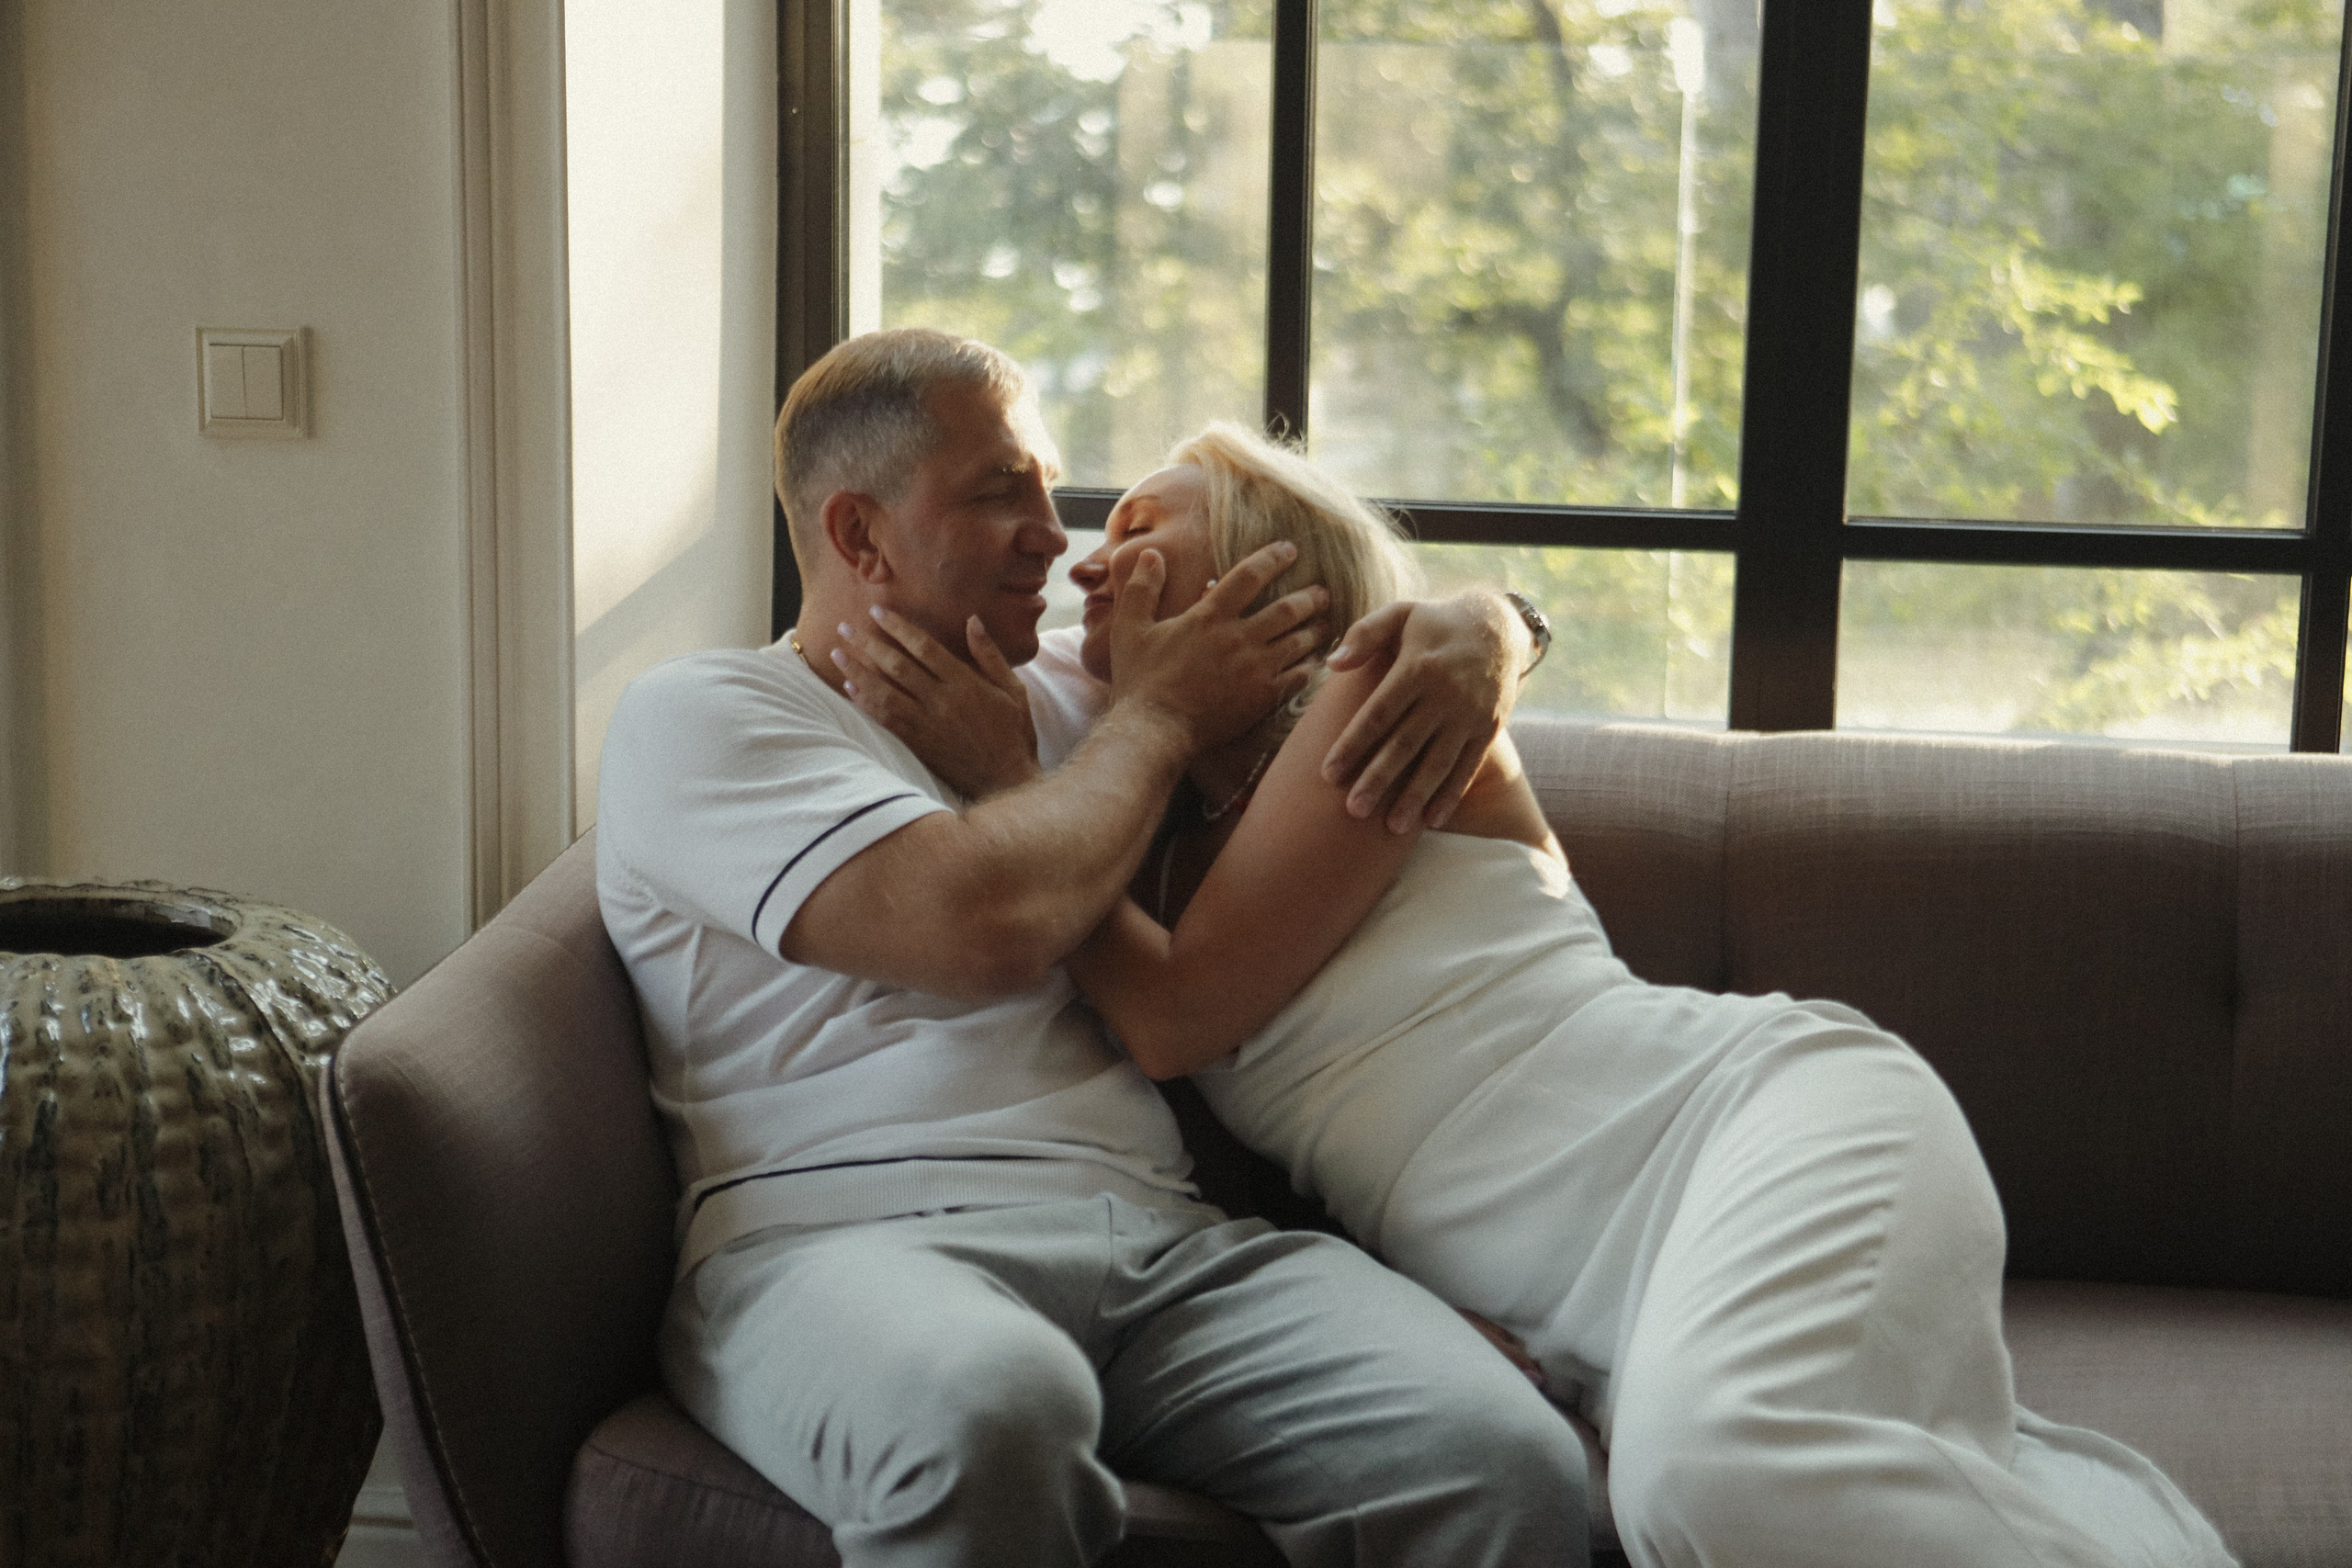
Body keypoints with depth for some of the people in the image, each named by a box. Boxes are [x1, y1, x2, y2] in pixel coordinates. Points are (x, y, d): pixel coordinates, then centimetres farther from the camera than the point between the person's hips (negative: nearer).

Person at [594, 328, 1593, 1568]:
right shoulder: (696, 715, 8)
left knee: (1503, 1464, -25)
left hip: (1164, 1240, 5)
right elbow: (985, 926, -11)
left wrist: (1471, 649, 10)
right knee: (985, 1414, -41)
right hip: (846, 1235, -4)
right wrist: (1158, 715, 5)